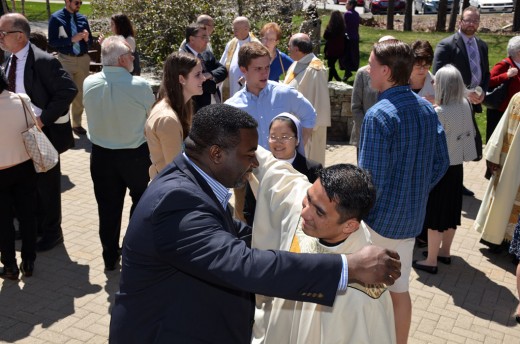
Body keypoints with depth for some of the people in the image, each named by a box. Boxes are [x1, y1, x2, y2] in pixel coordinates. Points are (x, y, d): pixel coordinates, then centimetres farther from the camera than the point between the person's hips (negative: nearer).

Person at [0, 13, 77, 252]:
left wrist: (43, 119, -24)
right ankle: (36, 224, 40)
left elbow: (68, 90, -25)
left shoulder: (43, 61, -21)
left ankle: (52, 233, 26)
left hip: (43, 133, -8)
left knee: (47, 185, 8)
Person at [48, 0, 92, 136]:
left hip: (83, 60, 5)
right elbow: (52, 42, -10)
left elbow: (90, 42, 13)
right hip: (66, 60, -4)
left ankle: (77, 123, 25)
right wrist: (72, 39, -20)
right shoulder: (56, 18, -5)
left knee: (80, 94, 12)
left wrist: (86, 38, -10)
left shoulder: (82, 18, 8)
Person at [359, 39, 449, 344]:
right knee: (400, 289, 20)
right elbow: (441, 162, 8)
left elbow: (370, 179, -22)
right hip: (413, 217, 7)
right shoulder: (427, 108, 2)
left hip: (380, 219, -7)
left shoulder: (379, 115, -21)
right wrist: (416, 193, 15)